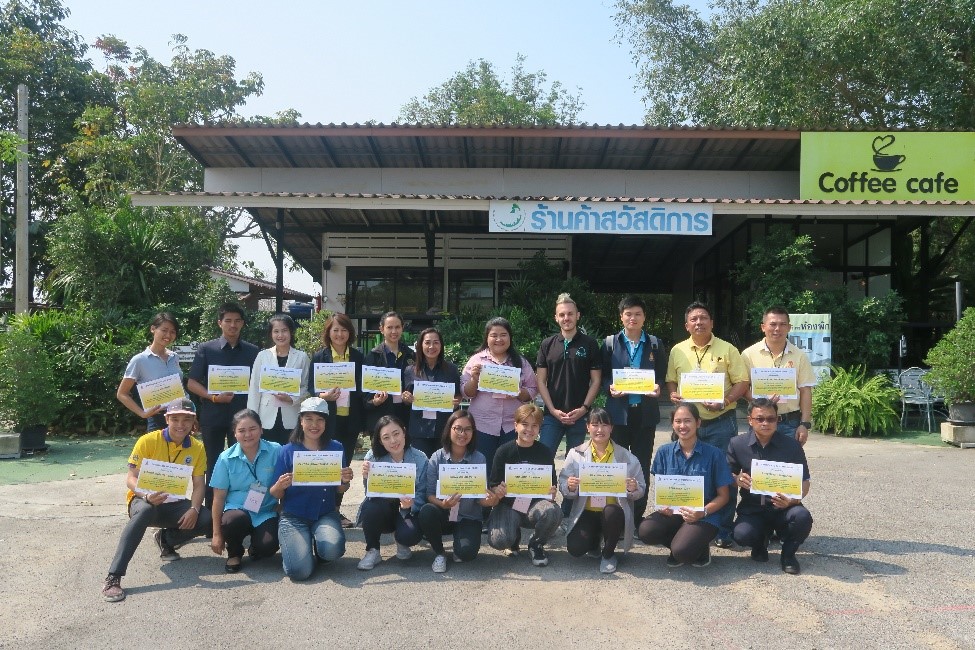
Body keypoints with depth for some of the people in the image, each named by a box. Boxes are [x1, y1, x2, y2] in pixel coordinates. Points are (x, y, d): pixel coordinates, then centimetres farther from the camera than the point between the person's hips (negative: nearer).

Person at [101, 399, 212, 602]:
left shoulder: (197, 448, -3)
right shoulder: (148, 441, -13)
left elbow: (198, 485, -4)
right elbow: (130, 479, -16)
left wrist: (194, 509, -24)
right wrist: (147, 496, -37)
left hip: (174, 504, 4)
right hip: (144, 500, -3)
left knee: (207, 520, -24)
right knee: (145, 510, -41)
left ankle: (166, 538, 8)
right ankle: (113, 578, -39)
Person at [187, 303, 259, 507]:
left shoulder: (252, 352, 6)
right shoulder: (206, 349, 3)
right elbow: (192, 383, 2)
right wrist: (213, 397, -13)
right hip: (212, 416, 0)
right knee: (213, 465, 7)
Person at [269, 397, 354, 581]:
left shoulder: (335, 448, 1)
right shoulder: (288, 451, -4)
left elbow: (340, 489, 7)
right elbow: (275, 494, -2)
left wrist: (345, 481, -16)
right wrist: (280, 485, -25)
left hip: (325, 514, 1)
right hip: (293, 516, -1)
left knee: (333, 549, -30)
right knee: (300, 570, -21)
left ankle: (319, 548, 7)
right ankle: (293, 543, 14)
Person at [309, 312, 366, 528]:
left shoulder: (357, 357, 7)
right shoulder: (319, 357, 1)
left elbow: (363, 388, 8)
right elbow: (310, 388, 0)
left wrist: (362, 422, 1)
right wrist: (324, 395, -22)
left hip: (351, 419, 3)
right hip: (328, 419, -3)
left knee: (344, 465, 9)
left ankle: (336, 508, 21)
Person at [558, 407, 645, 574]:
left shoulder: (626, 457, 0)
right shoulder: (576, 454, 1)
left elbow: (641, 491, 3)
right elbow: (563, 488, 1)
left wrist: (633, 489, -20)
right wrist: (569, 487, -22)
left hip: (613, 511, 0)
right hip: (586, 512, 1)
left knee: (611, 512, -36)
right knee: (575, 548, -23)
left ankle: (608, 554, -4)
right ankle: (594, 541, 18)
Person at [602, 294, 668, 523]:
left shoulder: (655, 344, 8)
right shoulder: (610, 343, 6)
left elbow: (662, 375, 8)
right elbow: (602, 375, 5)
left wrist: (657, 387, -12)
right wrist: (610, 388, -15)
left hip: (645, 412, 1)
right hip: (618, 411, -1)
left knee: (642, 465, 6)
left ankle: (638, 516, 15)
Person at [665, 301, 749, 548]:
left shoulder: (727, 349, 0)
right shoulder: (678, 351, 8)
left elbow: (742, 382, -2)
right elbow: (671, 381, 15)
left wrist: (726, 401, -18)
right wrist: (673, 394, -7)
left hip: (721, 422, -2)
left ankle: (723, 530, 13)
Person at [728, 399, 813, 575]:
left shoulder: (792, 445, -4)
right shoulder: (737, 445, -2)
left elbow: (804, 483, 0)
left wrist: (792, 500, -22)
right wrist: (737, 479, -17)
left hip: (783, 508, 0)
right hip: (752, 509, 0)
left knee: (802, 516, -34)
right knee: (742, 534, -31)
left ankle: (788, 553, 1)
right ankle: (760, 543, 12)